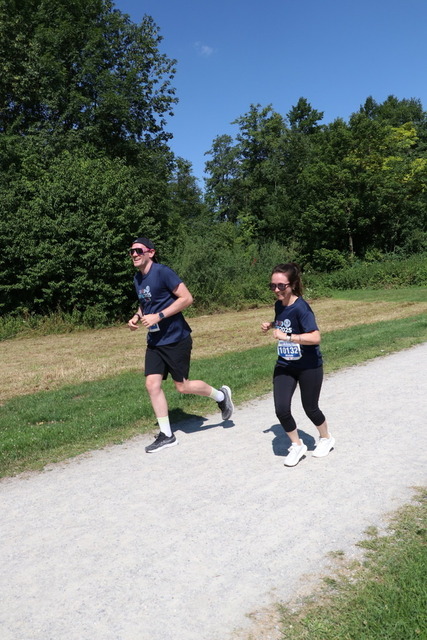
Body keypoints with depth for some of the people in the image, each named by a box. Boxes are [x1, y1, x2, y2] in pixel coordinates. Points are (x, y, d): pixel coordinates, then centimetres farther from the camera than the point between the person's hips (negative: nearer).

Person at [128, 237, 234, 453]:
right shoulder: (137, 278, 10)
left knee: (182, 386, 1)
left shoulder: (162, 272, -16)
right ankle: (166, 435, 12)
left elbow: (187, 298, -20)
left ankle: (221, 395, 28)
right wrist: (137, 317, 5)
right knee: (152, 384, 0)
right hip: (154, 340, 8)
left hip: (175, 338, -7)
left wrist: (158, 316, -23)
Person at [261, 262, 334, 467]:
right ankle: (297, 446, 21)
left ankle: (326, 438, 41)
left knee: (310, 408, 11)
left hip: (308, 366, -6)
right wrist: (270, 325, 1)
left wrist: (287, 337, -34)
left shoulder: (300, 307, -23)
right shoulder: (279, 305, -1)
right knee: (281, 410, -4)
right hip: (284, 366, 6)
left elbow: (315, 337, -32)